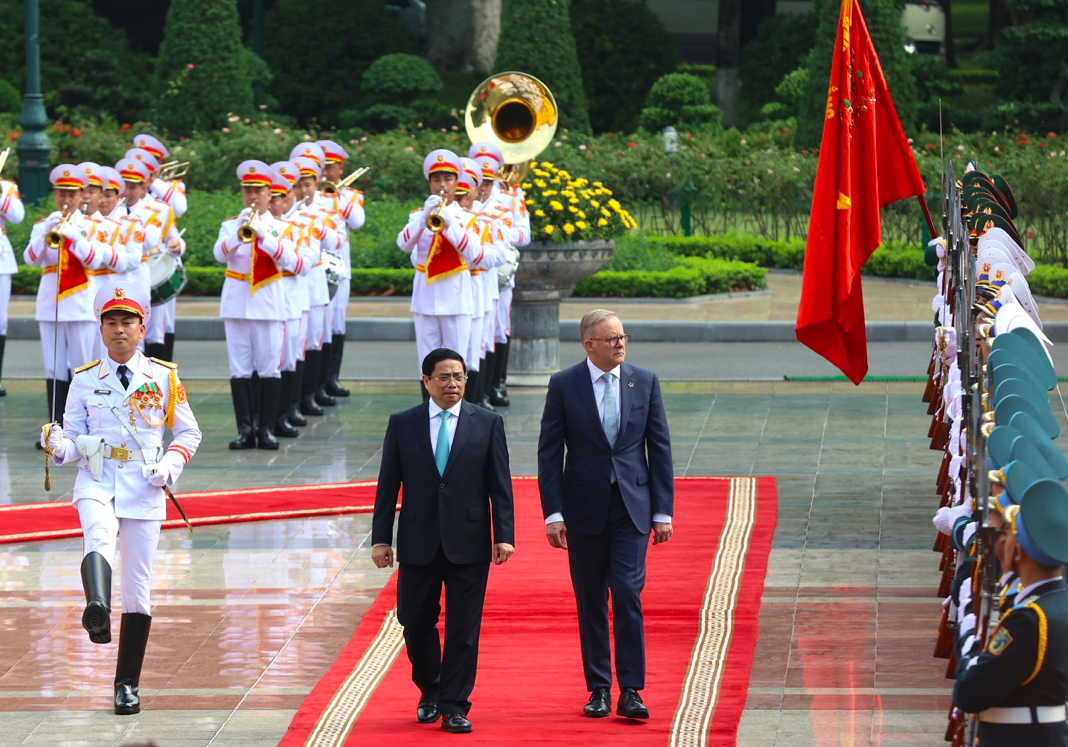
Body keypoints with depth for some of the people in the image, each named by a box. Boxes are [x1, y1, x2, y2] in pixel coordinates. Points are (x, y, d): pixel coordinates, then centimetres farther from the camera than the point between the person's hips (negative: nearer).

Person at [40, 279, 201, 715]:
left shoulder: (164, 377, 5)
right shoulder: (84, 381, 6)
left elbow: (189, 432, 12)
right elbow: (74, 441, 7)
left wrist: (172, 464, -7)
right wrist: (59, 446, -16)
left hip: (143, 489, 1)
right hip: (96, 484, -1)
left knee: (137, 588, 2)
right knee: (98, 536, -35)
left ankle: (127, 684, 12)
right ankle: (97, 610, -61)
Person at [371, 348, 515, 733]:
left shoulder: (487, 423, 3)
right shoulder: (402, 424, 4)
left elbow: (500, 485, 2)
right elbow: (387, 485, 5)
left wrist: (504, 536, -6)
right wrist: (381, 538, 0)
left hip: (468, 543, -1)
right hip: (418, 543, 1)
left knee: (463, 629, -1)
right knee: (416, 623, 7)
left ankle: (455, 707, 6)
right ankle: (430, 692, 29)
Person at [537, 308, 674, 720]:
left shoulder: (645, 382, 3)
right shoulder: (563, 385, -1)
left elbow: (660, 447, 5)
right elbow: (549, 452, 0)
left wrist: (663, 511, 1)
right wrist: (553, 513, -7)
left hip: (632, 508, 0)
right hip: (584, 509, 0)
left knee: (628, 593, -11)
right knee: (591, 602, 6)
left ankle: (631, 691, -8)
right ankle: (599, 689, 16)